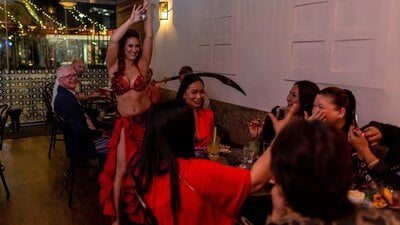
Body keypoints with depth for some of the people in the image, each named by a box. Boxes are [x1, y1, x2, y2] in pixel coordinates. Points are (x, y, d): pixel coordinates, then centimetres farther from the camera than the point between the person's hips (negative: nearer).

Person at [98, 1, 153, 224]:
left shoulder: (141, 65, 0)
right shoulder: (114, 67, -3)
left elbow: (149, 37, -7)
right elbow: (113, 41, -20)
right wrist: (132, 19, -18)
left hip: (147, 119, 2)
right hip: (125, 123, -1)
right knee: (120, 170, -1)